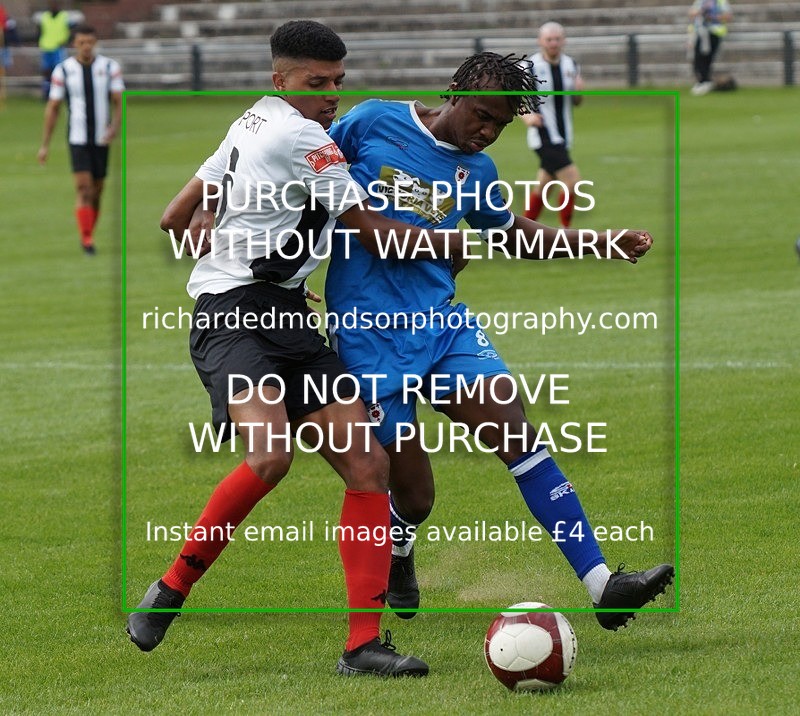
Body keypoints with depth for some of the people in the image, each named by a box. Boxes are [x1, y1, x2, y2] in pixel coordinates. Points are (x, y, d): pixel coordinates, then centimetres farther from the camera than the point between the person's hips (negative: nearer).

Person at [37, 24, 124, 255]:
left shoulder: (110, 67, 1)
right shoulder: (63, 70, -1)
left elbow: (119, 101, -2)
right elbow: (53, 108, 3)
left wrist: (115, 126, -22)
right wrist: (45, 145, 2)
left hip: (102, 139, 2)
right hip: (77, 138, -2)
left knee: (96, 191, 8)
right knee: (83, 188, -15)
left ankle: (87, 237, 23)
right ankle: (87, 239, -13)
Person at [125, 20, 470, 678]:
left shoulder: (252, 123, 17)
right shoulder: (301, 138, -11)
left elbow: (179, 219, 23)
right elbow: (372, 230, -4)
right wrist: (448, 245, 11)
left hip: (287, 320, 10)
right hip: (233, 318, -10)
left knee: (367, 462, -4)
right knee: (272, 454, -32)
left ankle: (364, 644, -8)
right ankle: (171, 590, -12)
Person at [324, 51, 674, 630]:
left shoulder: (476, 172, 11)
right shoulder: (372, 123, -3)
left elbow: (514, 234, 29)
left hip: (443, 319, 4)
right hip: (368, 336, -4)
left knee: (517, 430, -16)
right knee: (412, 495, -4)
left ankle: (601, 585, -22)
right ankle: (397, 556, 36)